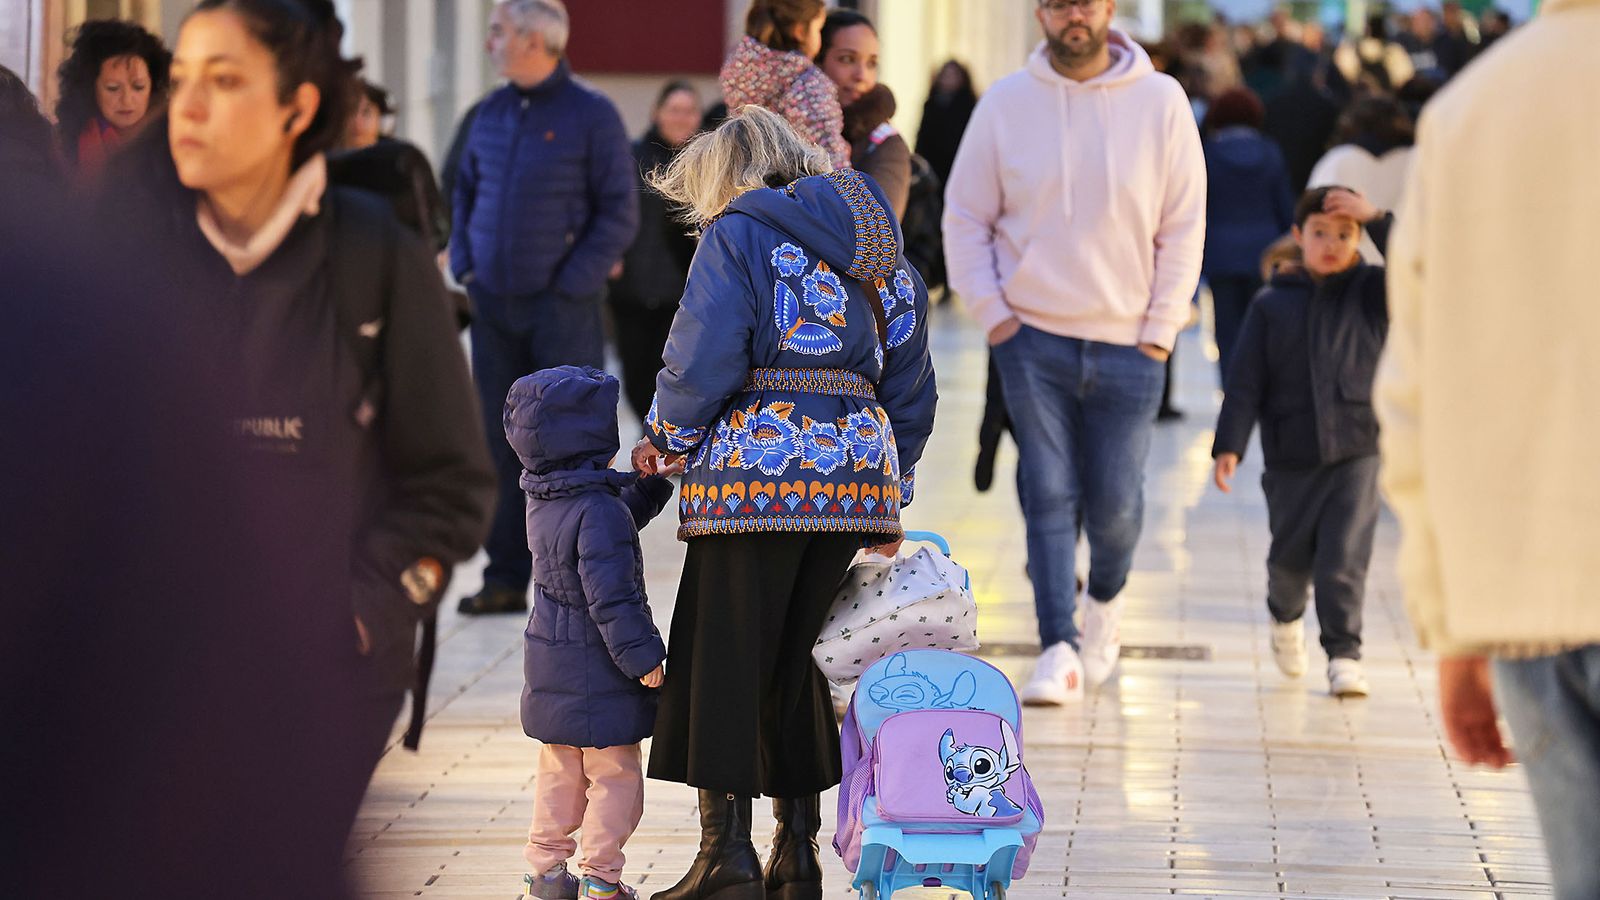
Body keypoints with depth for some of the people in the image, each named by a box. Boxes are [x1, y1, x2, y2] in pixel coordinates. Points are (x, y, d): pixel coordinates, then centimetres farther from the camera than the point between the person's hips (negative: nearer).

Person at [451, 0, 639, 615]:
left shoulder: (590, 115, -6)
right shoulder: (491, 114, 10)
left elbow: (620, 213, -7)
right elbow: (466, 193, 20)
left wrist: (570, 286, -13)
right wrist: (464, 266, 6)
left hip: (562, 308, -5)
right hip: (493, 305, 5)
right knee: (500, 443, 7)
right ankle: (505, 578, 13)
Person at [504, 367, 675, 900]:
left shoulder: (544, 503, 6)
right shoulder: (597, 511, -23)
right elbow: (610, 595, -24)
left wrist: (652, 484, 13)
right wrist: (641, 655, -19)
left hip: (552, 670, 9)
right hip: (597, 672, -9)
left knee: (560, 773, 18)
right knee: (615, 775, 2)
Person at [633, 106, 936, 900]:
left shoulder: (740, 233, 0)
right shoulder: (878, 249, 20)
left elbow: (704, 357, -10)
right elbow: (911, 383, 20)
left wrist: (663, 439, 6)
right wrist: (892, 492, 25)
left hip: (756, 468, -6)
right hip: (859, 469, 6)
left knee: (723, 662, 0)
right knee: (800, 663, 14)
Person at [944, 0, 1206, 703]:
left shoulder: (1161, 103, -1)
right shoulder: (1005, 104, 0)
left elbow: (1184, 227, 2)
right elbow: (965, 217, 6)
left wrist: (1160, 330, -3)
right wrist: (993, 313, -3)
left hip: (1128, 344, 0)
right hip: (1032, 336, 0)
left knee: (1115, 504, 4)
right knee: (1049, 495, -4)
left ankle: (1104, 600, 35)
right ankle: (1059, 652, -2)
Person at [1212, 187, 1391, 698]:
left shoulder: (1370, 293, 4)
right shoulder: (1272, 306, 4)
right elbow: (1246, 382, 1)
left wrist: (1377, 220, -17)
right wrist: (1229, 445, -7)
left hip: (1356, 451, -1)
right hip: (1290, 458, 2)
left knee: (1344, 559, -11)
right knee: (1290, 556, 15)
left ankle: (1344, 654, -4)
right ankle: (1286, 617, 45)